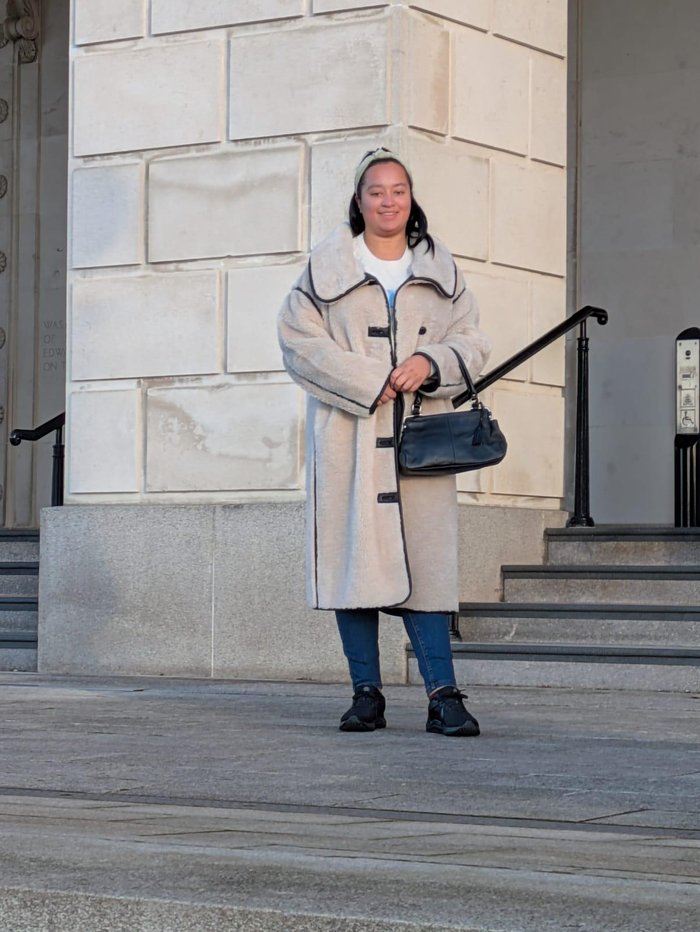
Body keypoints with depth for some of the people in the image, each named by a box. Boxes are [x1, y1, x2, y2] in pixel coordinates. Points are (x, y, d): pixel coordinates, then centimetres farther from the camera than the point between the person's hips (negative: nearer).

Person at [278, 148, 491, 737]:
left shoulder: (441, 270, 16)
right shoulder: (327, 268, 8)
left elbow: (473, 345, 13)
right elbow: (300, 340, -1)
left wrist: (431, 363, -9)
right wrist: (370, 381, -10)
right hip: (348, 437, -1)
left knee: (426, 557, -6)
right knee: (354, 554, -3)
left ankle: (443, 693, -8)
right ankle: (367, 692, 3)